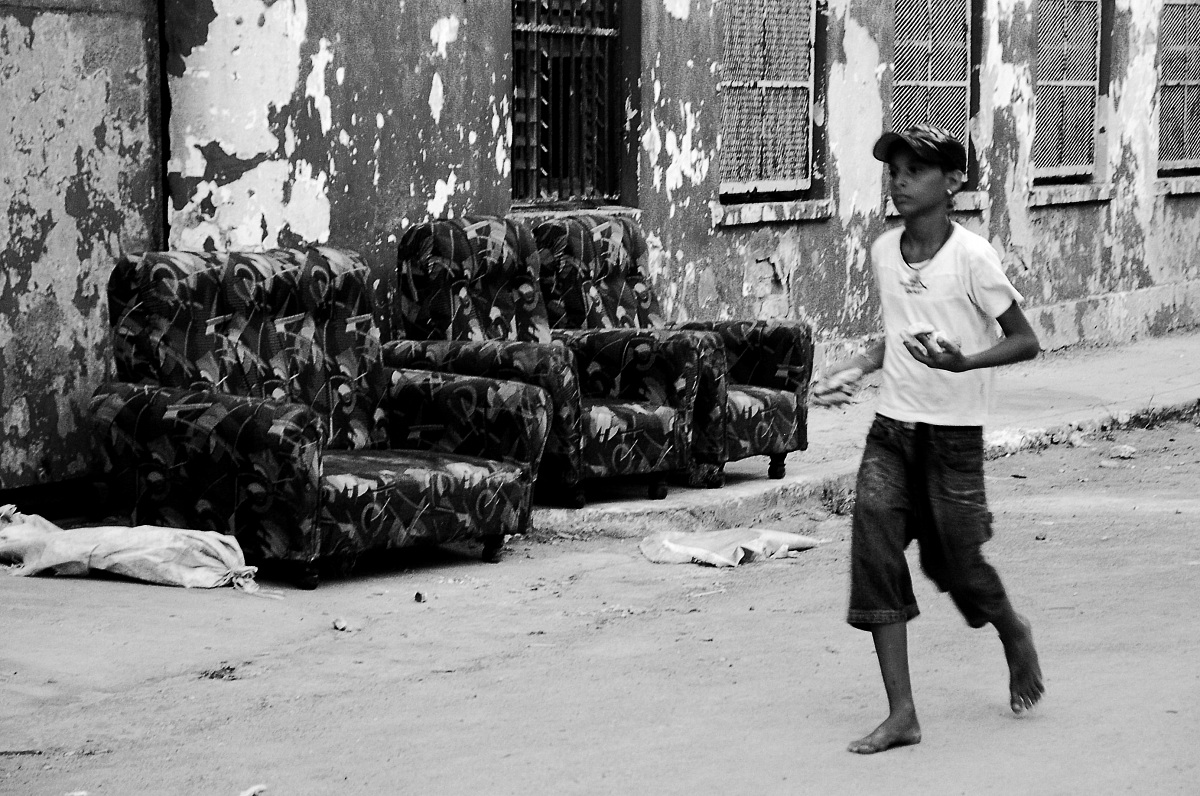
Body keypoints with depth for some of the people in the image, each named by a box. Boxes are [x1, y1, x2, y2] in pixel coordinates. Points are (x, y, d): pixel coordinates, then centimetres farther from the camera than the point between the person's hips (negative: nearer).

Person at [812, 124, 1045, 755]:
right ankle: (901, 714, -8)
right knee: (874, 554, -10)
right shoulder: (882, 252, 5)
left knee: (953, 562, 5)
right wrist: (854, 370, 5)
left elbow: (1025, 341, -10)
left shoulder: (971, 257, -13)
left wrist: (962, 362, -26)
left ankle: (1014, 636, 41)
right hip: (890, 429, 5)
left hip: (953, 434, -5)